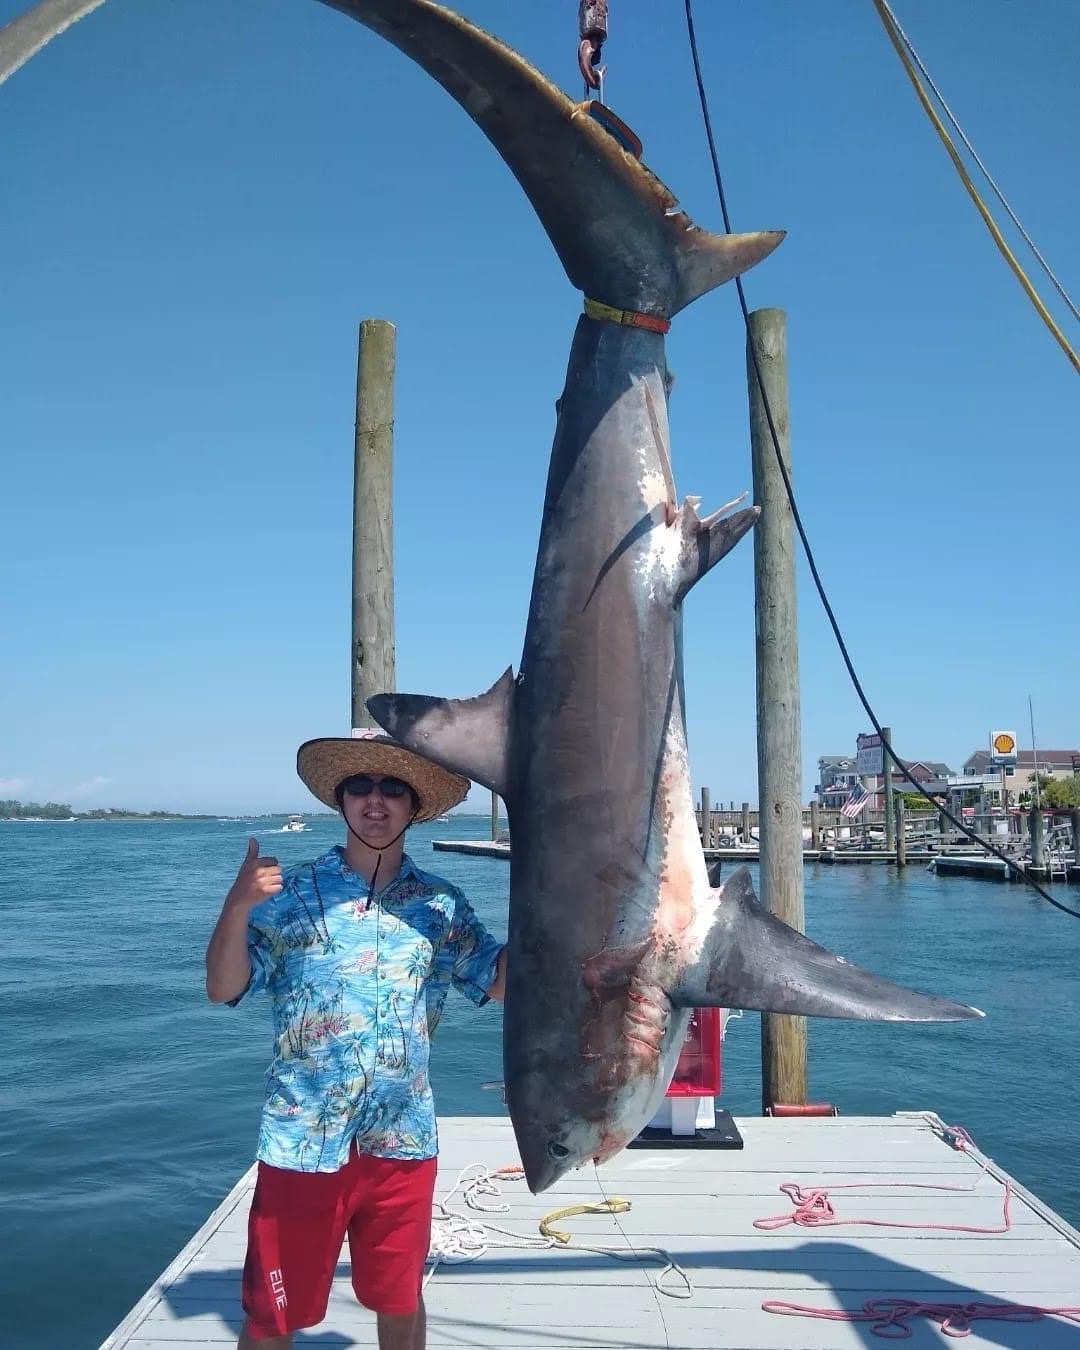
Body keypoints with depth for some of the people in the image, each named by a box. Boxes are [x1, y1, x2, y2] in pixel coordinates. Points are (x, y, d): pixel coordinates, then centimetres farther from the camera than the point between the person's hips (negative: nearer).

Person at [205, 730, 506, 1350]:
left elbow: (502, 979, -2)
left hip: (403, 1142, 2)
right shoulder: (293, 894, -5)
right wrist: (237, 907, -25)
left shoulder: (441, 904, 2)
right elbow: (224, 989, -8)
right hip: (303, 1142, -2)